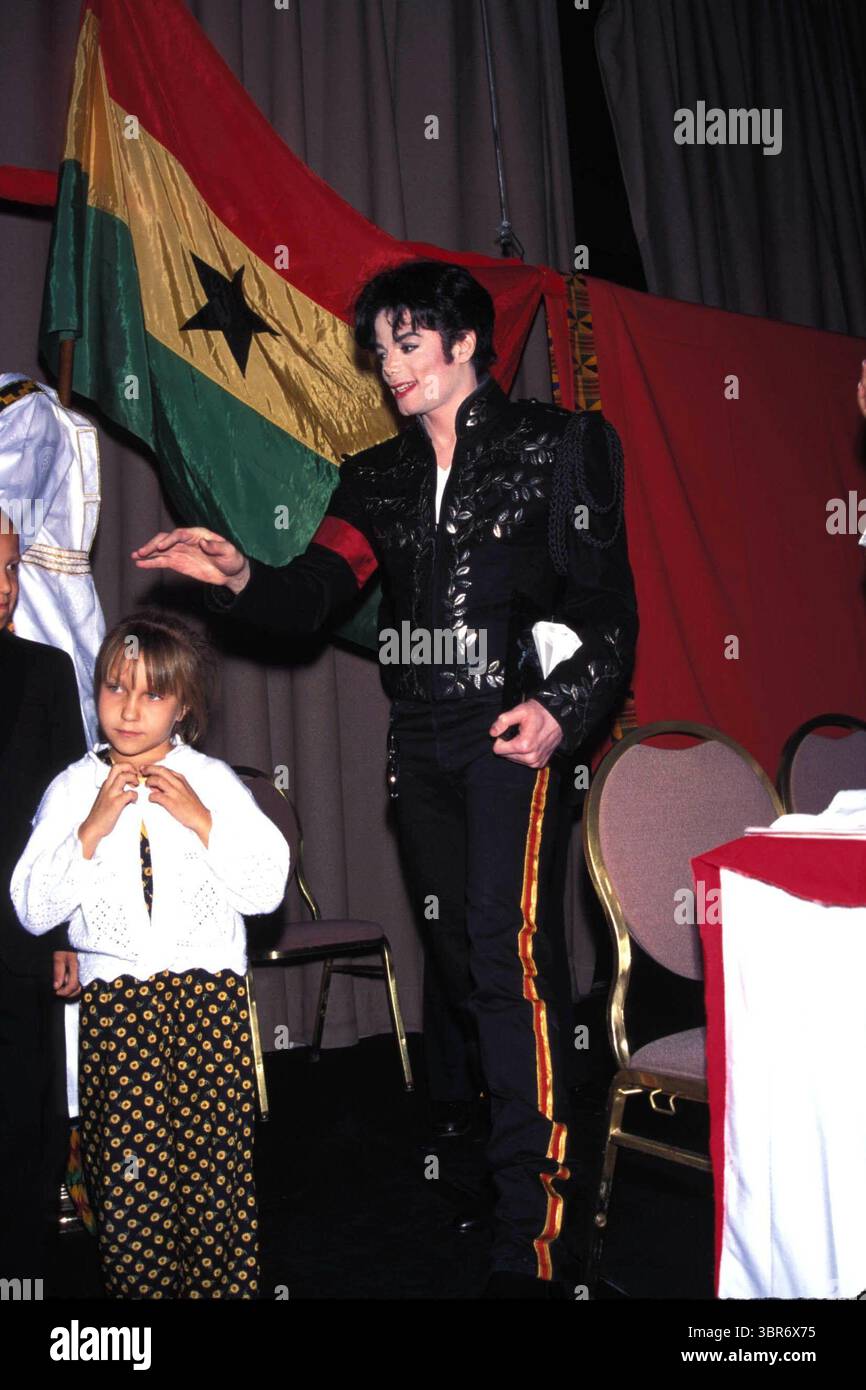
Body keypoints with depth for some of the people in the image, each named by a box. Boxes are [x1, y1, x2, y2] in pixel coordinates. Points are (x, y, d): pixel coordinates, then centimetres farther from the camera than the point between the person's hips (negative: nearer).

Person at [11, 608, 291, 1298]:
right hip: (114, 998, 0)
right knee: (126, 1171, 0)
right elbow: (33, 908, -2)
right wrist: (93, 829, -12)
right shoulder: (72, 790, 5)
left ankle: (226, 1284, 18)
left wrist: (201, 820, -10)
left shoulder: (212, 780, 5)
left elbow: (269, 887, -1)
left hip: (210, 991, 0)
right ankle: (141, 1286, 19)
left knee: (217, 1159, 1)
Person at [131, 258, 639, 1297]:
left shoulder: (553, 444, 3)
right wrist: (239, 578, -13)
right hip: (421, 739, 5)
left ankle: (529, 1220, -7)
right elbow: (312, 597, 7)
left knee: (505, 942, -15)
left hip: (518, 724, -5)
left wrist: (562, 706, -16)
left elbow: (608, 600, -2)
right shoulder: (378, 478, 16)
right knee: (448, 943, 13)